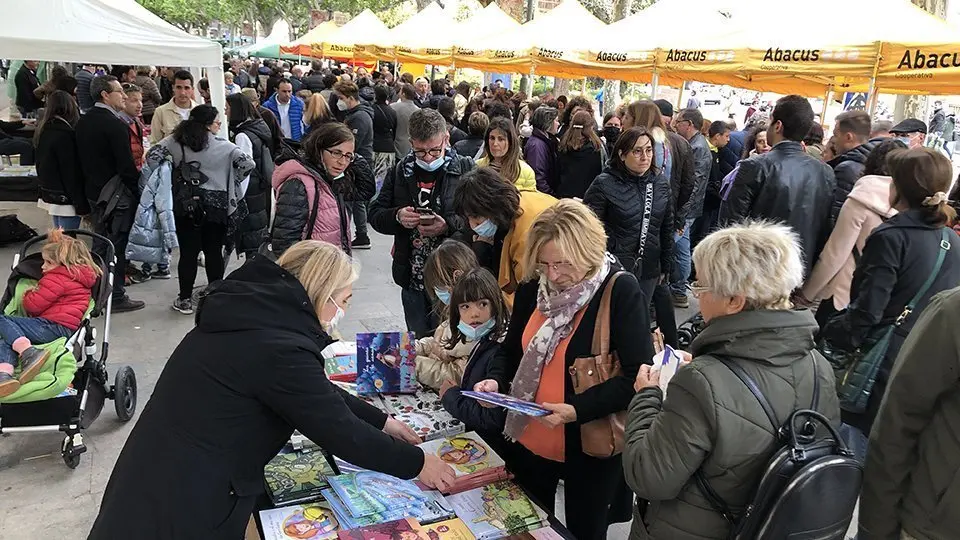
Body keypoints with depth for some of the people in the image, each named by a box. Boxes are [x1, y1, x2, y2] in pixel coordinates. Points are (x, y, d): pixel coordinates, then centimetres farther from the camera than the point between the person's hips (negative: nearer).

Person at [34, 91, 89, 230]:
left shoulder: (44, 130, 8)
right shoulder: (64, 134, -19)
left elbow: (41, 164, 17)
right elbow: (71, 172, -20)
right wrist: (81, 205, -17)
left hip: (49, 195, 9)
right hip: (65, 199, -9)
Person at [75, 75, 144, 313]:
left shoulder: (82, 121, 8)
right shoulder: (114, 124, -18)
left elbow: (82, 158, 12)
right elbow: (126, 164, -21)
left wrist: (90, 184, 18)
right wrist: (137, 190, -11)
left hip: (94, 192, 8)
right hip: (117, 194, -8)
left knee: (100, 243, 17)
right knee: (117, 246, 0)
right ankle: (116, 297, 6)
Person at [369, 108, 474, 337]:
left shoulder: (465, 170, -3)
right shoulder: (401, 171, 7)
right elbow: (375, 215, 8)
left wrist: (448, 225, -25)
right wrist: (397, 217, -13)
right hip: (412, 279, 4)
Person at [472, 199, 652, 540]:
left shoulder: (621, 292, -19)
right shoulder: (533, 287, -3)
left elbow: (639, 376, -21)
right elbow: (512, 348, 10)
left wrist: (577, 410, -29)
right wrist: (496, 380, -10)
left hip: (590, 446, -5)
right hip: (531, 439, 5)